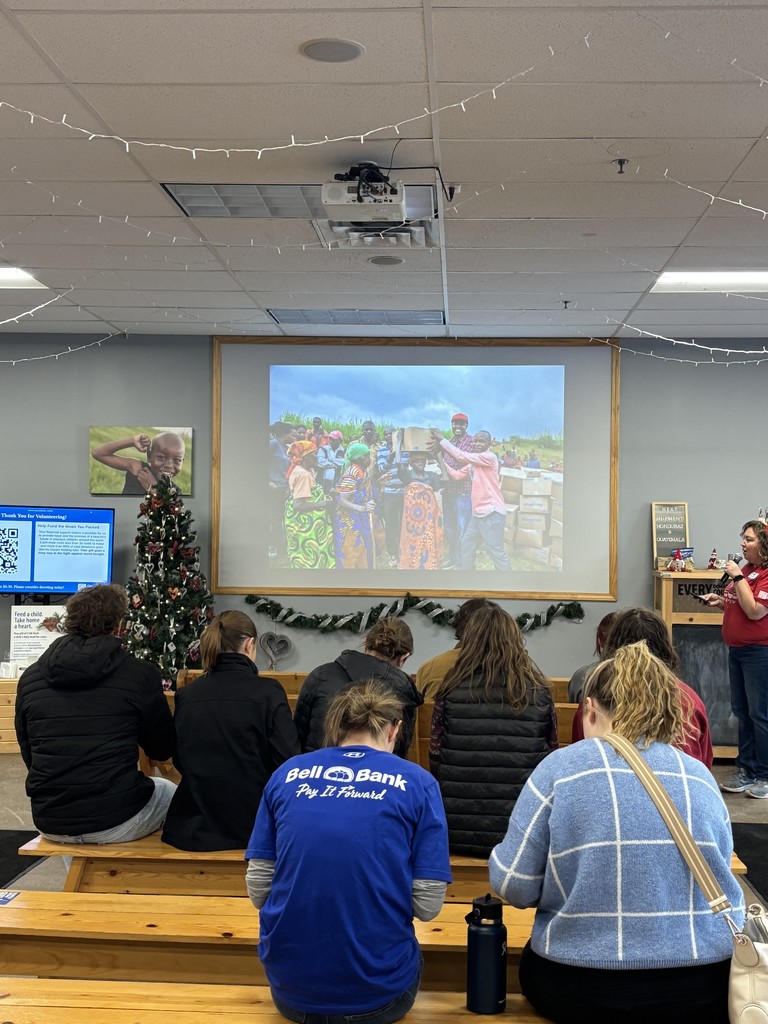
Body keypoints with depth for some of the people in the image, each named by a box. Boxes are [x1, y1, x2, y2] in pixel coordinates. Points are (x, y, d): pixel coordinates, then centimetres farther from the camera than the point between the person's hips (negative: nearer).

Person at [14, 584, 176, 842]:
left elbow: (29, 754, 12)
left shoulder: (30, 678, 2)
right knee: (170, 793, 30)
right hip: (116, 821, -4)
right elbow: (163, 750, 2)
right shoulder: (139, 673, -8)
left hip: (50, 823, 4)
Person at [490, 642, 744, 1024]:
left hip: (584, 992, -3)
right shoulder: (701, 776, 4)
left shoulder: (561, 767, -6)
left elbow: (514, 885, -5)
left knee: (534, 965, 27)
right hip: (708, 991, 3)